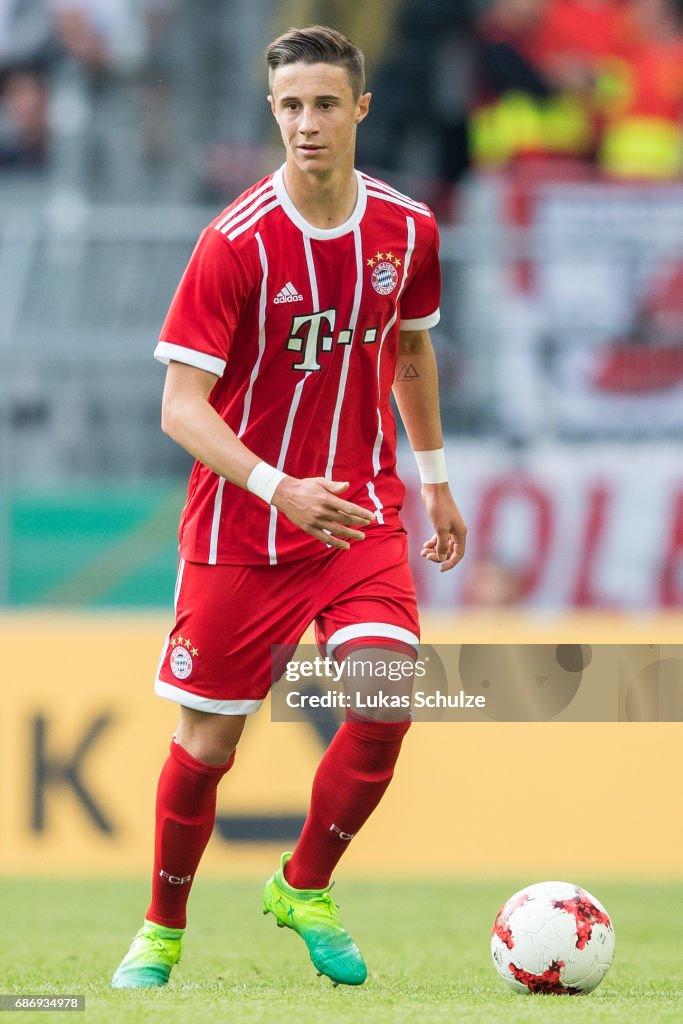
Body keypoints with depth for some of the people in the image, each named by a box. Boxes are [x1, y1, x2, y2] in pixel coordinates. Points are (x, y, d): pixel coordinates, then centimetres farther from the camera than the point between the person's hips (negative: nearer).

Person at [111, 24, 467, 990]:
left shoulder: (407, 230, -2)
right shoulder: (236, 243, -15)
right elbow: (181, 405, -17)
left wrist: (434, 477, 24)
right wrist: (279, 491, -30)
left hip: (361, 512, 3)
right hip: (240, 528, -3)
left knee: (385, 705, -16)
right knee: (208, 744, 3)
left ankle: (305, 889, 9)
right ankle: (162, 929, 28)